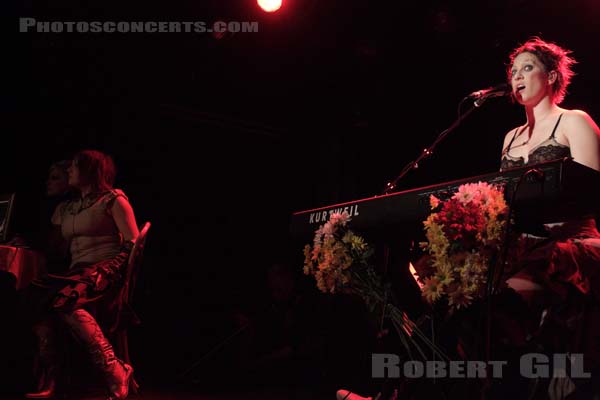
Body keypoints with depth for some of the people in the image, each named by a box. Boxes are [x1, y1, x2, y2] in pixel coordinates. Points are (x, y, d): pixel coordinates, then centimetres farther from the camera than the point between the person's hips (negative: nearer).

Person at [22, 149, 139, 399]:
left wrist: (107, 270, -14)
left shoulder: (113, 199, 4)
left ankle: (116, 374, -31)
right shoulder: (65, 208, 25)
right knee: (36, 299, -23)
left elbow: (133, 244, -4)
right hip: (78, 271, 6)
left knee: (65, 301, -33)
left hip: (108, 270, -6)